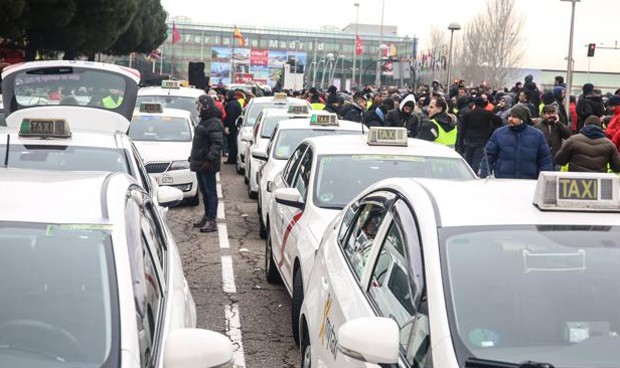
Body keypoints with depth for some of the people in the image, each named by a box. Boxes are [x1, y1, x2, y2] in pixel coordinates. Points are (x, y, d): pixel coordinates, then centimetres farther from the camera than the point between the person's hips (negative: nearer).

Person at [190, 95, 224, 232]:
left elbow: (217, 144, -23)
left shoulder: (214, 123, -16)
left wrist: (210, 160, -28)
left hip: (207, 165, -10)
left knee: (210, 192, -6)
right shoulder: (204, 121, 17)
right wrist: (193, 157, 24)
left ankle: (212, 221, -5)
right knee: (204, 191, 16)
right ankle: (207, 217, 26)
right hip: (199, 163, 10)